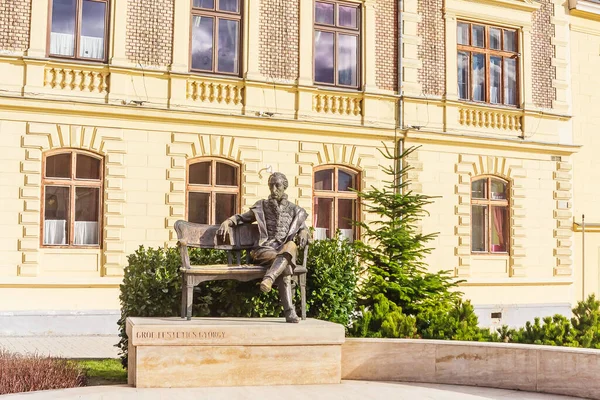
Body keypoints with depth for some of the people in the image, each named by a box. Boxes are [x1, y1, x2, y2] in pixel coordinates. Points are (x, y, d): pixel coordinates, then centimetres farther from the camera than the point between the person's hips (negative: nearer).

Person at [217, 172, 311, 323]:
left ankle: (268, 279, -57)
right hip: (265, 249, -1)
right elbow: (242, 218, 27)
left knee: (291, 246, -40)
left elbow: (303, 229, 22)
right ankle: (289, 311, -49)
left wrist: (303, 233, -3)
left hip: (285, 250, 1)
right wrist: (227, 222, 6)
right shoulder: (262, 206, 21)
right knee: (285, 266, -37)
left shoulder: (294, 210, 22)